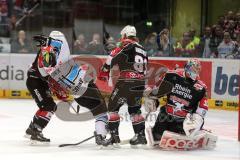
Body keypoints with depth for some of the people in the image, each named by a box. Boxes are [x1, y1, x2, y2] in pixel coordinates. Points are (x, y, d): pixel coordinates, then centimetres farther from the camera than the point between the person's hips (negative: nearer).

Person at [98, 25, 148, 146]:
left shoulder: (125, 46, -1)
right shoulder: (143, 50, 21)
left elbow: (111, 59, -7)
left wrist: (103, 73, 3)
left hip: (126, 82, -7)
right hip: (140, 84, 7)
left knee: (113, 105, 3)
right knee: (134, 109, 20)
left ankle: (114, 135, -4)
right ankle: (141, 135, 18)